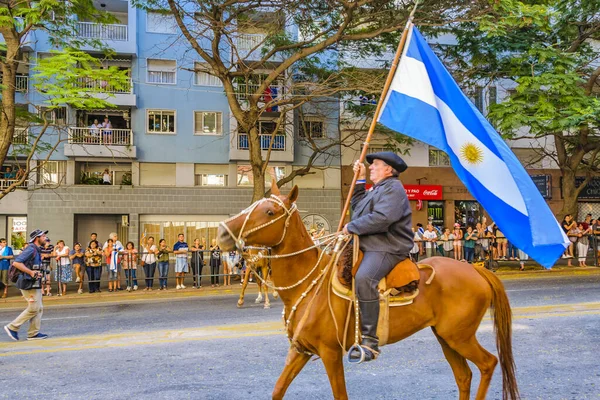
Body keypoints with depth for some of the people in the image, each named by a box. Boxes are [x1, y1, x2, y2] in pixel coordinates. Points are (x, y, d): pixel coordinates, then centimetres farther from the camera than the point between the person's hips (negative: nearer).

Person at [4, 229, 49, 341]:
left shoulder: (36, 250, 16)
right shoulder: (31, 249, -15)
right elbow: (16, 263, -24)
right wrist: (31, 272, -24)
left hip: (35, 284, 10)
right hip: (29, 284, -10)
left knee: (39, 308, 8)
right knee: (33, 309, -6)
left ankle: (33, 333, 12)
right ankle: (12, 327, 4)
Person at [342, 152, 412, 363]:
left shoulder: (393, 188, -9)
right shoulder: (377, 189, 25)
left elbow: (381, 219, -23)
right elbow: (357, 208, 26)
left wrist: (352, 227, -12)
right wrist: (360, 181, 22)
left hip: (386, 249, -11)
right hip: (366, 247, 11)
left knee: (364, 278, -36)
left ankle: (369, 339, -32)